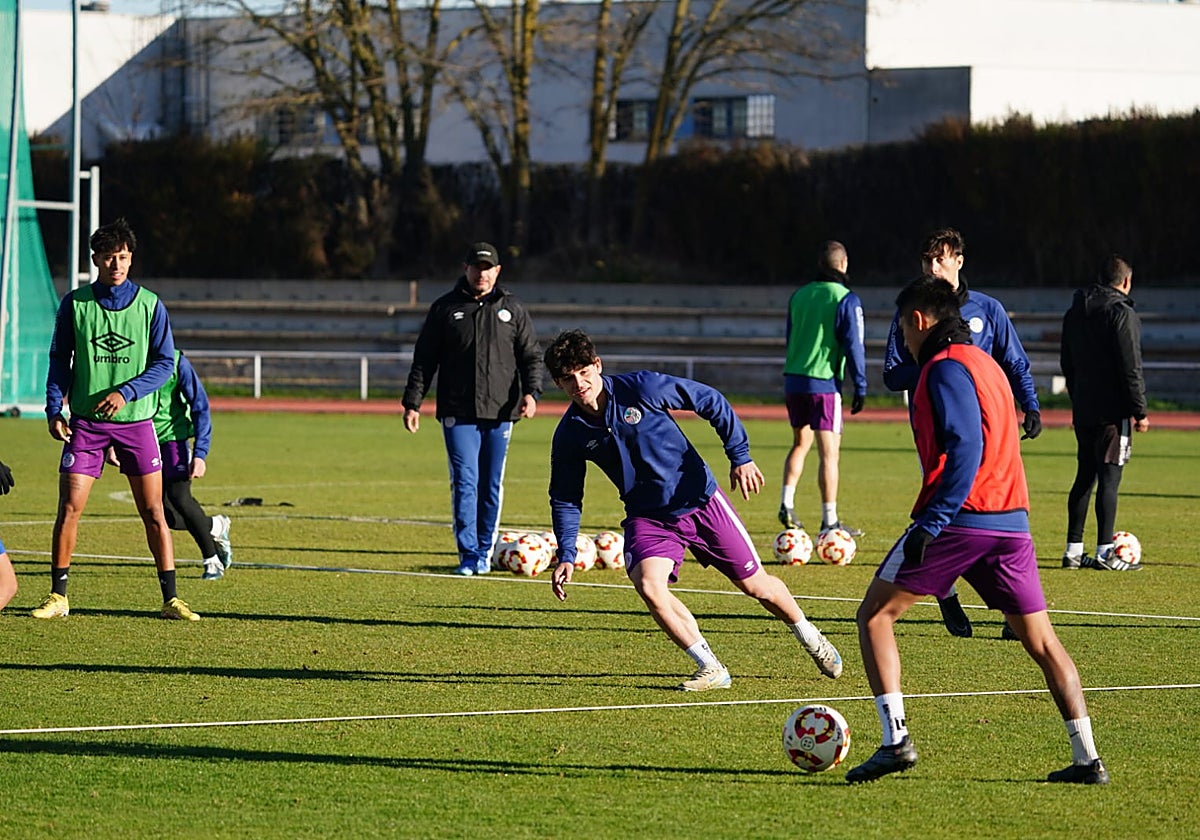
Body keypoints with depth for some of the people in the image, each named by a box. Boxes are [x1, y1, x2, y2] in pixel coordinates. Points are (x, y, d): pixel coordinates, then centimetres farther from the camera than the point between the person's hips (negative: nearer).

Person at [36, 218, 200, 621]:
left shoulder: (149, 304, 1)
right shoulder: (74, 303, 2)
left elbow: (164, 362, 0)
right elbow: (59, 360, 8)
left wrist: (125, 393, -13)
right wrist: (54, 409, -3)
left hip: (135, 420, 0)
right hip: (85, 422, 0)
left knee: (154, 512, -1)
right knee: (69, 509, -4)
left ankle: (170, 599, 4)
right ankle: (58, 596, 6)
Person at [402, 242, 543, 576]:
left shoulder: (512, 309, 9)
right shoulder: (445, 308, 6)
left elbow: (531, 356, 10)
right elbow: (424, 360, 7)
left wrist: (531, 392, -7)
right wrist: (412, 403, 0)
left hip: (499, 411, 2)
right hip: (458, 413, -2)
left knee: (492, 485, 6)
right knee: (465, 482, -9)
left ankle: (485, 552, 16)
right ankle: (468, 554, -8)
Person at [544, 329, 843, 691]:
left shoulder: (641, 387, -18)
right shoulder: (570, 434, -9)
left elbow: (712, 402, -8)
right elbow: (565, 500, 4)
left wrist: (740, 456, -11)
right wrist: (566, 555, -8)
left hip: (701, 502, -2)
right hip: (647, 517, 2)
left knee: (755, 584, 7)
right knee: (648, 584, -26)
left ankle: (810, 637, 36)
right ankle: (711, 669, -11)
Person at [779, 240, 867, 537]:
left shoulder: (799, 296, 11)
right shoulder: (846, 300, -8)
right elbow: (853, 345, -10)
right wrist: (860, 387, -5)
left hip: (793, 379, 6)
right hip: (824, 382, -6)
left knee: (800, 442, 22)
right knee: (829, 452, -3)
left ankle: (787, 504, 13)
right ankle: (830, 520, -3)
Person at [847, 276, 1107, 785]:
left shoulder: (946, 367, -7)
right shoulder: (983, 362, 20)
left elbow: (965, 448, -19)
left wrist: (932, 522, -21)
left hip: (959, 516, -8)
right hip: (1012, 521, 8)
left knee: (875, 615, 3)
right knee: (1040, 641, 11)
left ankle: (895, 739, -7)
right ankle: (1086, 758, 5)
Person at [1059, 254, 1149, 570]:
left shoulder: (1074, 313, 13)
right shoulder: (1122, 314, -11)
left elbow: (1067, 363, 20)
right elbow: (1130, 368, -15)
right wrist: (1139, 411, -10)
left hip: (1082, 410, 7)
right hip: (1112, 411, -7)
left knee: (1085, 476, 12)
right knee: (1109, 478, -5)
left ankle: (1073, 550, 11)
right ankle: (1104, 552, -6)